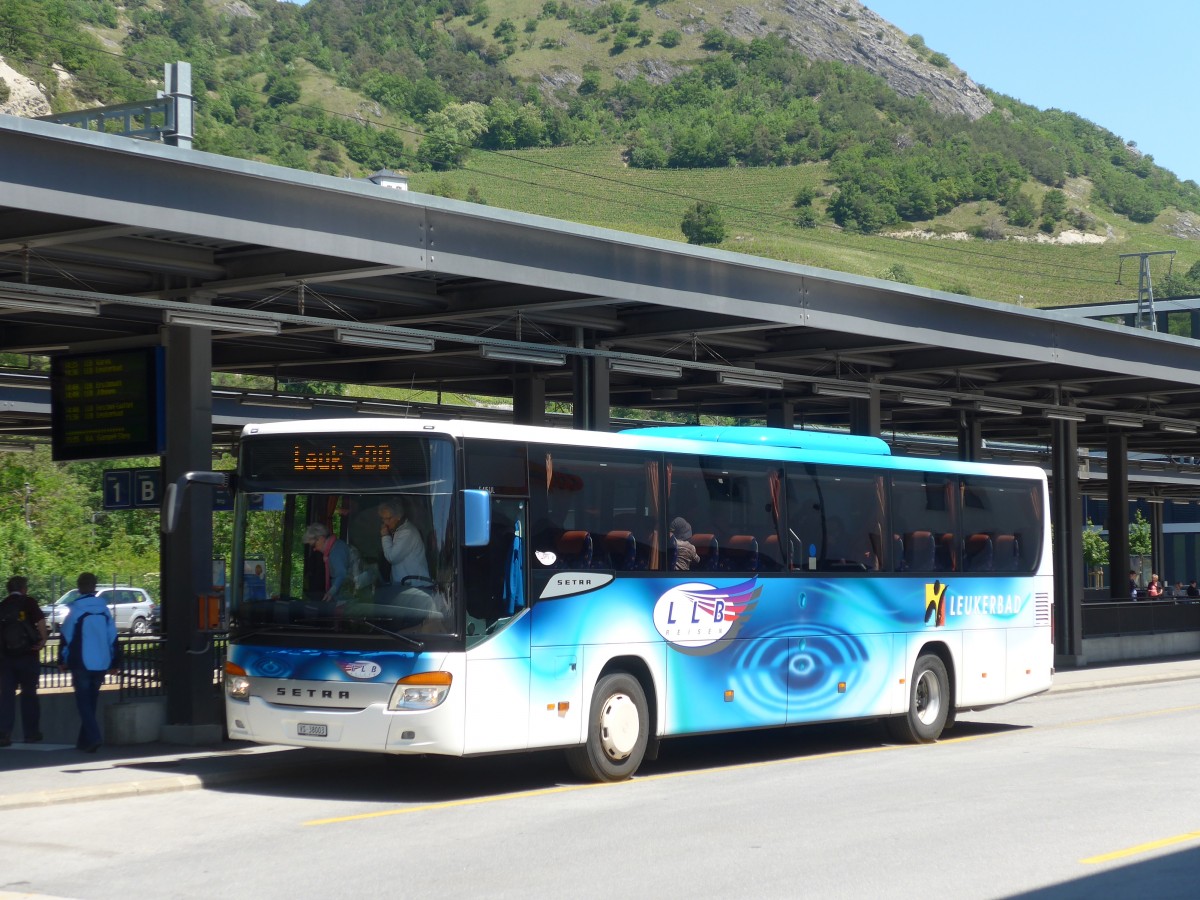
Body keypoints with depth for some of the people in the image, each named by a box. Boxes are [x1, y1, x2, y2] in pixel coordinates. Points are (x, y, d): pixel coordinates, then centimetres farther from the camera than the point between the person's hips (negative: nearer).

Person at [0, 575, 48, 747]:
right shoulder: (28, 602, -5)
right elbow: (40, 620, -18)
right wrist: (43, 640, -9)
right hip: (28, 655, -3)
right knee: (29, 694, 8)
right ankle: (31, 733, 13)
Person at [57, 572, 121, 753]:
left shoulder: (76, 609, -8)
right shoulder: (104, 609, 7)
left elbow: (66, 636, -7)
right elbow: (113, 638, 8)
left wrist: (62, 661, 2)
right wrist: (115, 663, 13)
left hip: (81, 664, -5)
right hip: (101, 664, 5)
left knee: (83, 702, -2)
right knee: (91, 701, 15)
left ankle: (94, 737, -20)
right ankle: (85, 740, 20)